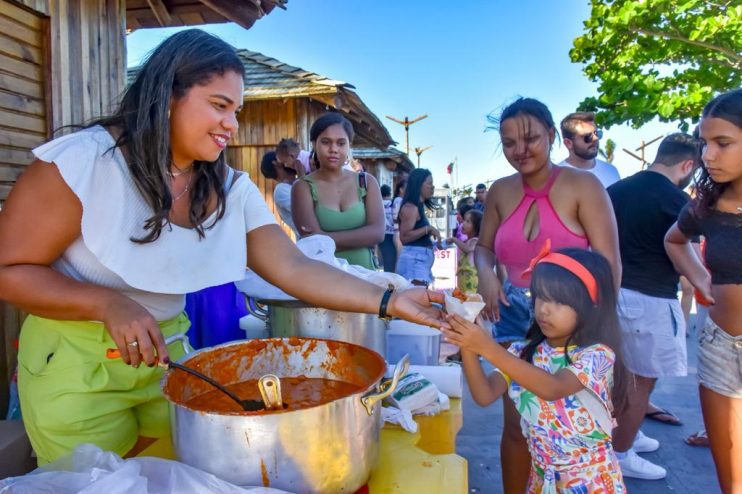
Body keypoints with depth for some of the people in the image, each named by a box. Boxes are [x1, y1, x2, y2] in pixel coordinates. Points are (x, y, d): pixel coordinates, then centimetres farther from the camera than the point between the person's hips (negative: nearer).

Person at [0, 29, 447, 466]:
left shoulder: (232, 191, -8)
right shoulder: (82, 162, -22)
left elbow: (294, 269, -15)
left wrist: (389, 301, -25)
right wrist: (108, 303, -31)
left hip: (167, 353, 5)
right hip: (76, 363, -4)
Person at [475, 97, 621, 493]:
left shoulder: (583, 186, -11)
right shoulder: (500, 191, 2)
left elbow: (609, 266, -12)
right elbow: (483, 246, 13)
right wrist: (486, 274, -8)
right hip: (514, 315, 4)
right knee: (516, 422, 12)